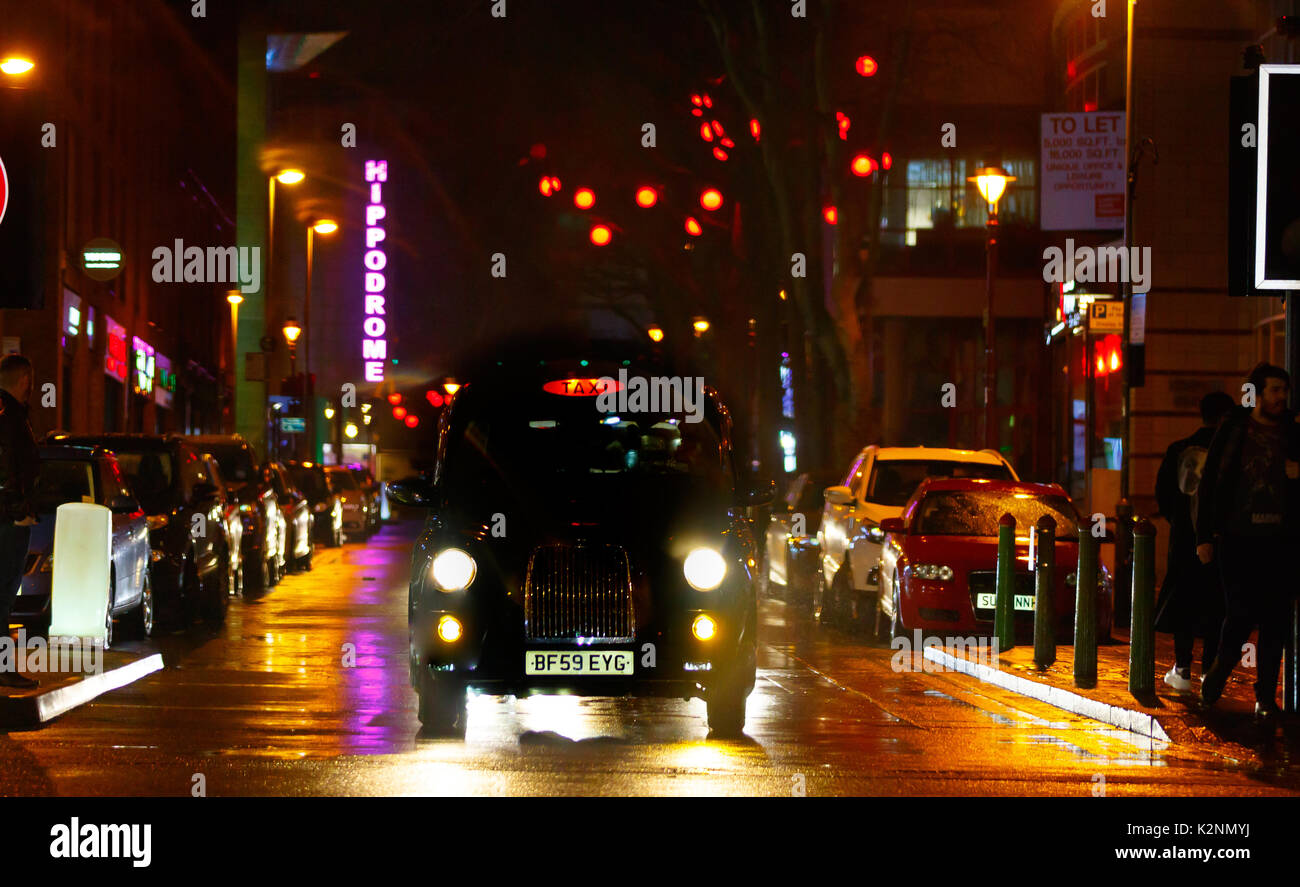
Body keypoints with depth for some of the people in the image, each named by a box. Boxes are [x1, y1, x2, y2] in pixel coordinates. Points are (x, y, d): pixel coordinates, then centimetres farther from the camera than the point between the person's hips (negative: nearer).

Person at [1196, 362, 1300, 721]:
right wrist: (1204, 536, -1)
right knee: (1241, 613, -7)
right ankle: (1219, 672, 20)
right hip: (1238, 538, -2)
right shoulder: (1233, 430, 4)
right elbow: (1208, 484, 4)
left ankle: (1266, 697, 7)